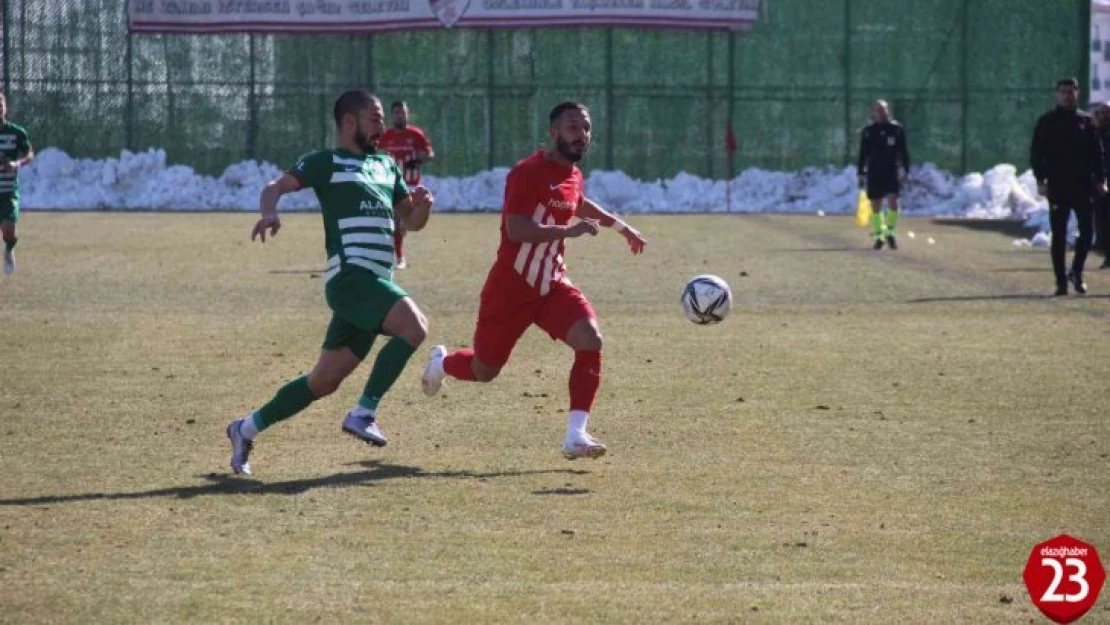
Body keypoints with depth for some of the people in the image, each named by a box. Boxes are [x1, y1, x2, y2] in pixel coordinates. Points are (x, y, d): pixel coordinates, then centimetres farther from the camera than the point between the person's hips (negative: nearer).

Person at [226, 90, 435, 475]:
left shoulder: (386, 166, 24)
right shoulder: (326, 163, 2)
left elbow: (412, 221, 28)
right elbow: (277, 186, -8)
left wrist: (422, 205, 4)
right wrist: (269, 212, -31)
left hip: (376, 284, 8)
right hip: (350, 276, -8)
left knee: (324, 382, 9)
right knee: (415, 327, -27)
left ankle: (247, 429, 21)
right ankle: (363, 414, -21)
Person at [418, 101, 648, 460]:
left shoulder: (573, 175, 7)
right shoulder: (528, 173, -19)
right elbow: (516, 230, -31)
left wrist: (620, 226, 34)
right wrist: (568, 231, -38)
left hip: (552, 286, 6)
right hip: (511, 291, -6)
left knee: (590, 339, -21)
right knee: (484, 371, 8)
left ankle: (575, 436, -21)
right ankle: (440, 363, 45)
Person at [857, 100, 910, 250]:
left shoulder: (896, 129, 3)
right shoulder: (868, 132, 4)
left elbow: (904, 151, 7)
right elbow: (863, 154, 8)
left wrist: (905, 170, 1)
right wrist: (861, 174, 4)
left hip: (892, 172, -1)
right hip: (874, 173, 1)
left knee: (893, 201, -15)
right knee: (876, 206, 2)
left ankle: (890, 231, 1)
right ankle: (878, 235, 12)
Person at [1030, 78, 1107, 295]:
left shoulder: (1086, 121, 9)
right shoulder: (1047, 122, 3)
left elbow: (1097, 152, 12)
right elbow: (1036, 153, 1)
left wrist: (1100, 179, 3)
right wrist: (1040, 180, -10)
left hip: (1083, 185, 2)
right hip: (1057, 186, -2)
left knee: (1087, 231, -5)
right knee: (1059, 236, 1)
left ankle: (1076, 272, 13)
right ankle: (1061, 282, 5)